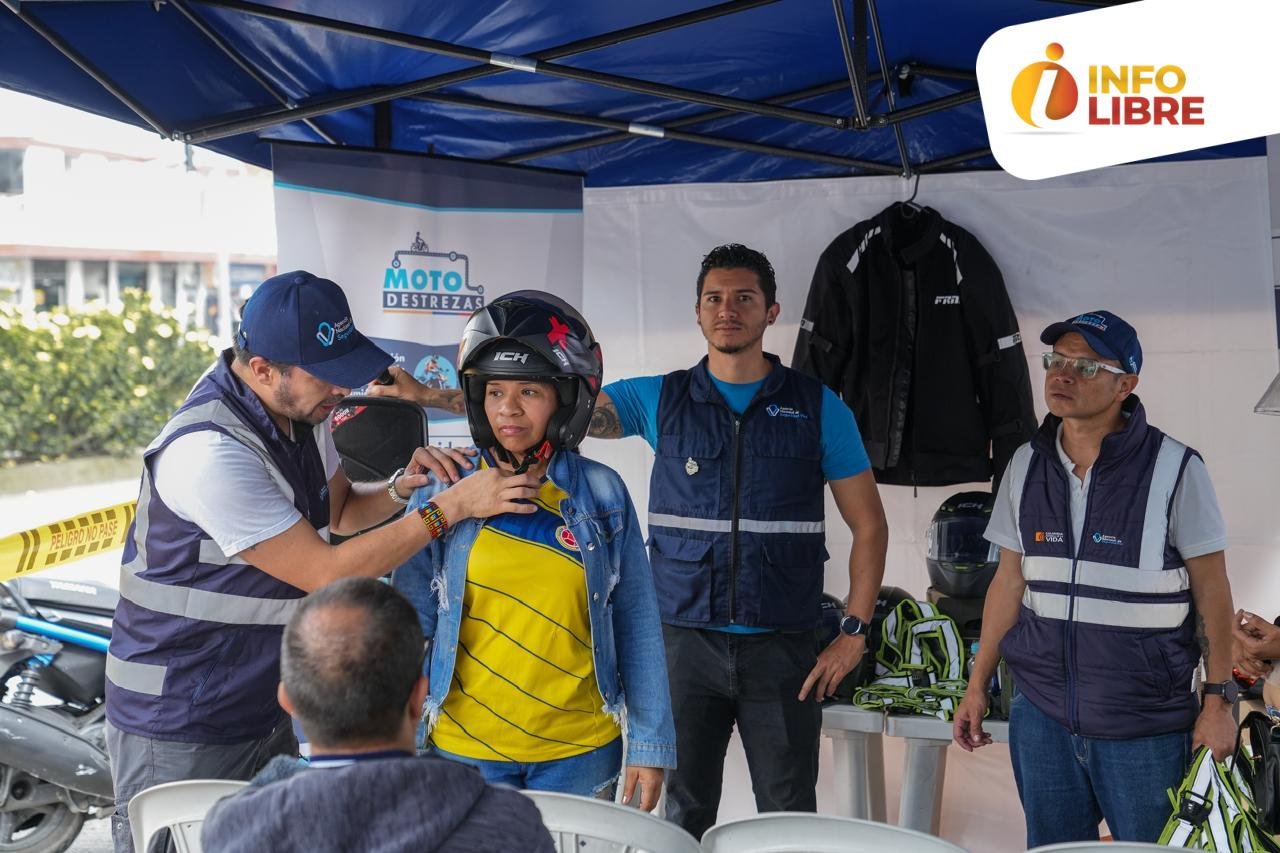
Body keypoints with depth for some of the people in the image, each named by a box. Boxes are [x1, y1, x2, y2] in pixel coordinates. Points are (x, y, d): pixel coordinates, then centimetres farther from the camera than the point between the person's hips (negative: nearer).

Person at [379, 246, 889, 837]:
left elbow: (868, 525, 5)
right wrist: (426, 394, -16)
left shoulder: (818, 407, 2)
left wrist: (854, 632, -4)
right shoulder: (660, 399, 4)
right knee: (684, 813, 11)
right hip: (684, 639, 1)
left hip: (782, 648, -1)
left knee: (789, 816, 8)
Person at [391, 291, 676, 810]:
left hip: (579, 752, 0)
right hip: (463, 748, 0)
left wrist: (649, 744, 2)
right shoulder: (442, 493, -3)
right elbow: (410, 625, 2)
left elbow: (636, 624, 2)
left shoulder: (602, 493, -3)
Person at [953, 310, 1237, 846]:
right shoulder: (1027, 465, 4)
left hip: (1146, 722, -4)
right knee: (1051, 846, 14)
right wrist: (977, 686, 10)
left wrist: (1218, 701, -7)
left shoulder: (1173, 469, -9)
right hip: (1042, 710, 4)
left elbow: (1211, 589, -5)